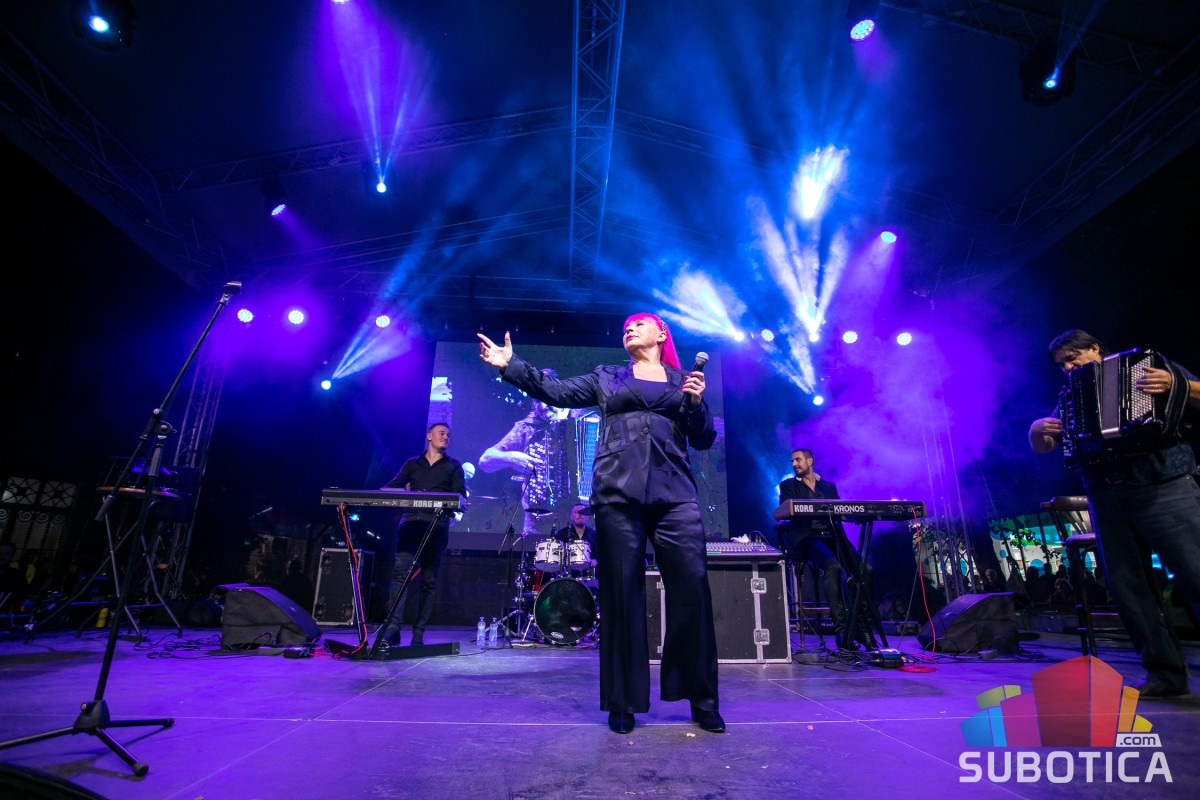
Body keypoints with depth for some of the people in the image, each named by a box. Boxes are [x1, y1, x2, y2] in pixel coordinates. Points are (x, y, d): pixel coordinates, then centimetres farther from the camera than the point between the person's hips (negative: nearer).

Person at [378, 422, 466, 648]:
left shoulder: (453, 466, 15)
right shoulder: (412, 464, 20)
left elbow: (460, 495, 5)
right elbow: (393, 486, 13)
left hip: (437, 526, -1)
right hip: (410, 521, 1)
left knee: (429, 580, -1)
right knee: (401, 571, -15)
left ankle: (418, 634, 6)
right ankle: (393, 628, -14)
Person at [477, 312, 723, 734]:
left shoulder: (684, 381, 18)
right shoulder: (606, 378, 18)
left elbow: (703, 440, 14)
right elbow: (557, 391, 10)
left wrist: (696, 403, -4)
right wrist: (511, 366, 4)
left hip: (675, 495, 1)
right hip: (618, 493, 0)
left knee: (692, 589, -5)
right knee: (622, 594, 1)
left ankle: (702, 699, 12)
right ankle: (623, 702, 14)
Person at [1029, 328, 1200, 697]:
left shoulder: (1152, 369, 8)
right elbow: (1042, 448, 15)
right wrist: (1036, 431, -6)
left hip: (1165, 488, -4)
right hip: (1107, 499, 4)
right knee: (1126, 586, 2)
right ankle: (1165, 672, 12)